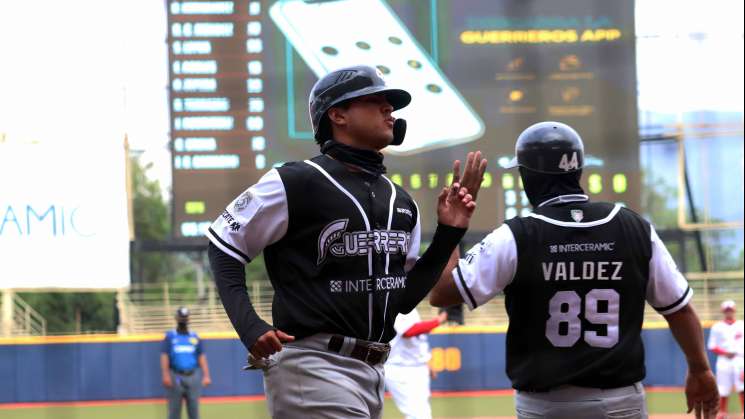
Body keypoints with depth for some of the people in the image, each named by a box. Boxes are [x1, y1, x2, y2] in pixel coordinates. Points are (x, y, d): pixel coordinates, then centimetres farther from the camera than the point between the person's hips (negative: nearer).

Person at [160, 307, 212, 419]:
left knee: (194, 409, 2)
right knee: (174, 409, -4)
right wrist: (166, 375, -17)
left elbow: (201, 357, 9)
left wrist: (206, 376, -4)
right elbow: (164, 356, -3)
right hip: (176, 377, -2)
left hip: (193, 376, 2)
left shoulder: (195, 337, 14)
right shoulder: (170, 337, 6)